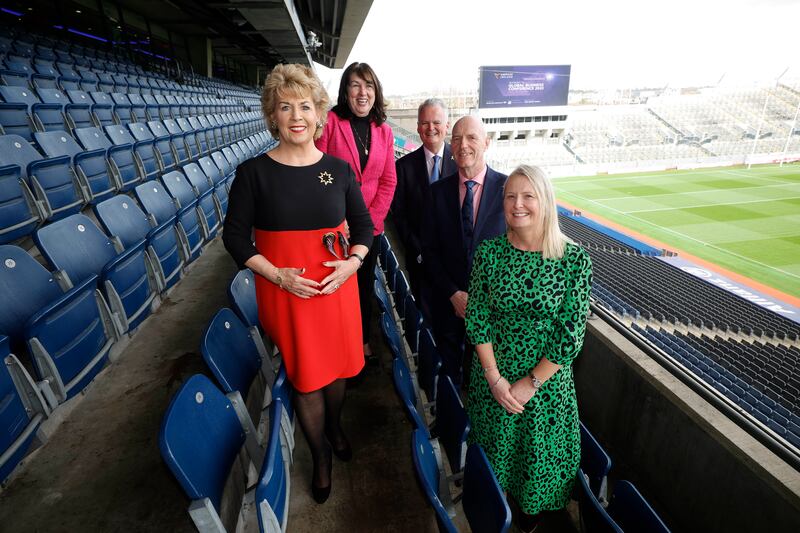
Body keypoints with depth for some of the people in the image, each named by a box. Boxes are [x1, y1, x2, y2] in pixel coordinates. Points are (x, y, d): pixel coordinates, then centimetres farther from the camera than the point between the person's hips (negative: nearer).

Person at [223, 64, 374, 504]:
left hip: (337, 285, 2)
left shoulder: (339, 169, -1)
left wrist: (352, 262, -10)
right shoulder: (254, 172, -7)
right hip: (284, 290, -2)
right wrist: (277, 274, -14)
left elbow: (363, 225, 7)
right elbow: (235, 236, -3)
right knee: (305, 374, 11)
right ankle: (320, 455, 38)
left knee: (337, 365, 17)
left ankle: (335, 425, 51)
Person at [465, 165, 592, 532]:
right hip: (492, 377, 2)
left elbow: (571, 334, -14)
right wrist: (495, 378, -12)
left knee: (540, 453, 19)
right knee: (493, 450, 21)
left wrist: (531, 383, -13)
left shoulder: (574, 259, -16)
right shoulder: (489, 252, -11)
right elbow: (477, 320, -8)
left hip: (547, 379, -1)